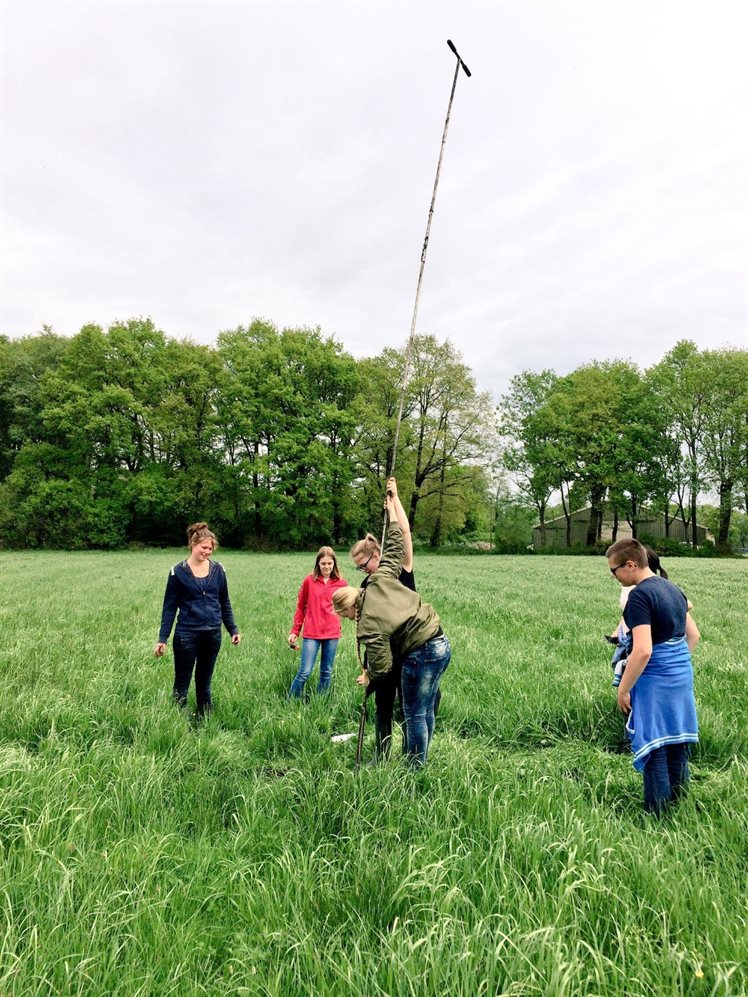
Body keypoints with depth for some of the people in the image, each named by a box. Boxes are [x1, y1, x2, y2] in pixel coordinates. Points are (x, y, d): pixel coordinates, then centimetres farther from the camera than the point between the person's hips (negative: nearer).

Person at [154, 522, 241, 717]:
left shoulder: (218, 569, 3)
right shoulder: (178, 572, -5)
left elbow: (225, 602, 12)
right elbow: (169, 607, -3)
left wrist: (233, 629, 10)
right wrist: (162, 639, -6)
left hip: (212, 634, 3)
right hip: (187, 635, -3)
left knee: (204, 682, 15)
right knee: (182, 683, 4)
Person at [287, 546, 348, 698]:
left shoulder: (341, 583, 2)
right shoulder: (309, 580, 0)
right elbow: (300, 607, 7)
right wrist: (295, 631, 8)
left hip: (332, 634, 2)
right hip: (311, 634, -2)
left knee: (327, 673, 10)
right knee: (304, 672, -5)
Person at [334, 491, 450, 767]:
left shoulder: (369, 627, -18)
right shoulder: (381, 580, -3)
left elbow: (381, 666, -12)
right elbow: (396, 547, 7)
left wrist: (367, 677, 12)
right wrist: (391, 512, 18)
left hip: (421, 656, -9)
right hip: (442, 644, 9)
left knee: (414, 714, 9)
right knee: (427, 710, 20)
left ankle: (415, 767, 23)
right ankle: (421, 761, 34)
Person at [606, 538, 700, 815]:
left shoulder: (640, 595, -19)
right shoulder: (672, 588, 8)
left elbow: (643, 650, -25)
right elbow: (693, 635, 16)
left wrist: (623, 690, -17)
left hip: (656, 681, -9)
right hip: (683, 676, 9)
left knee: (653, 750, 1)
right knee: (677, 745, 18)